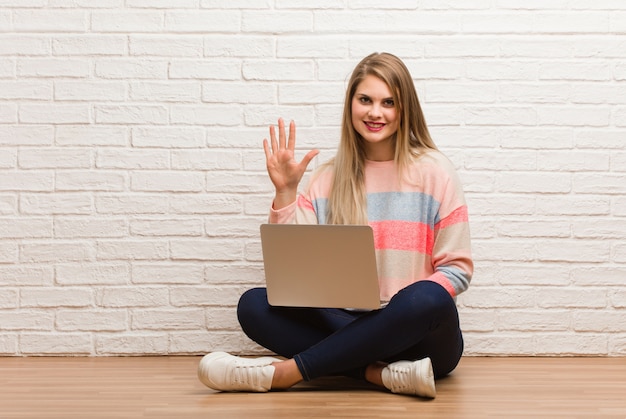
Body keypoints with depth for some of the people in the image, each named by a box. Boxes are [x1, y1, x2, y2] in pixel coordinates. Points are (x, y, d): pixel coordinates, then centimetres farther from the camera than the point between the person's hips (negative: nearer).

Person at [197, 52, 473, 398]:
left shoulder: (434, 171, 0)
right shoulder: (328, 178, 8)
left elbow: (457, 268, -1)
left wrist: (413, 305, -19)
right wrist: (285, 192, -9)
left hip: (422, 334, -2)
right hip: (347, 326, 3)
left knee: (425, 299, -37)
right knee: (253, 305, -18)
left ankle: (283, 372, -29)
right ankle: (383, 375, -30)